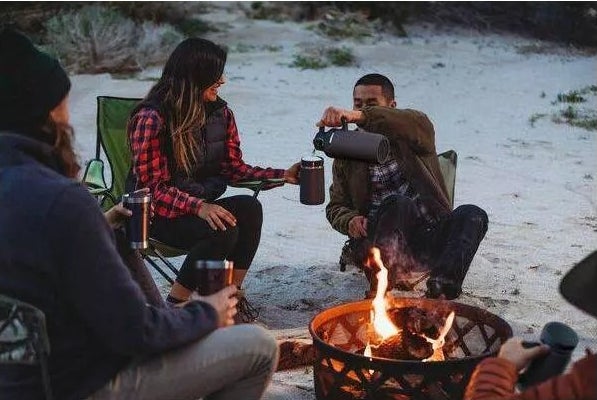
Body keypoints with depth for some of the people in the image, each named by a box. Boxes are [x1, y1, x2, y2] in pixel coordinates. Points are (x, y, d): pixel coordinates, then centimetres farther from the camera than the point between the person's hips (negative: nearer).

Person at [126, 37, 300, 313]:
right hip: (161, 213, -6)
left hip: (205, 205, 6)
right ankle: (176, 305, -15)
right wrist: (199, 207, -30)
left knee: (250, 208, -24)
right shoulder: (152, 118, -16)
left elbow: (233, 167, 9)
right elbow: (152, 187, -17)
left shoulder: (220, 112, 4)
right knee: (223, 231, -31)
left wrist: (282, 175, -4)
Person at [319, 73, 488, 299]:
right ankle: (382, 286, -48)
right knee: (397, 203, -32)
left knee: (472, 214, -28)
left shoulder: (413, 137, 6)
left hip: (430, 240, 1)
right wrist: (350, 221, -11)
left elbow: (418, 122, -20)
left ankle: (439, 289, -49)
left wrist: (359, 117, -37)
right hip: (385, 241, 0)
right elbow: (336, 206, 17)